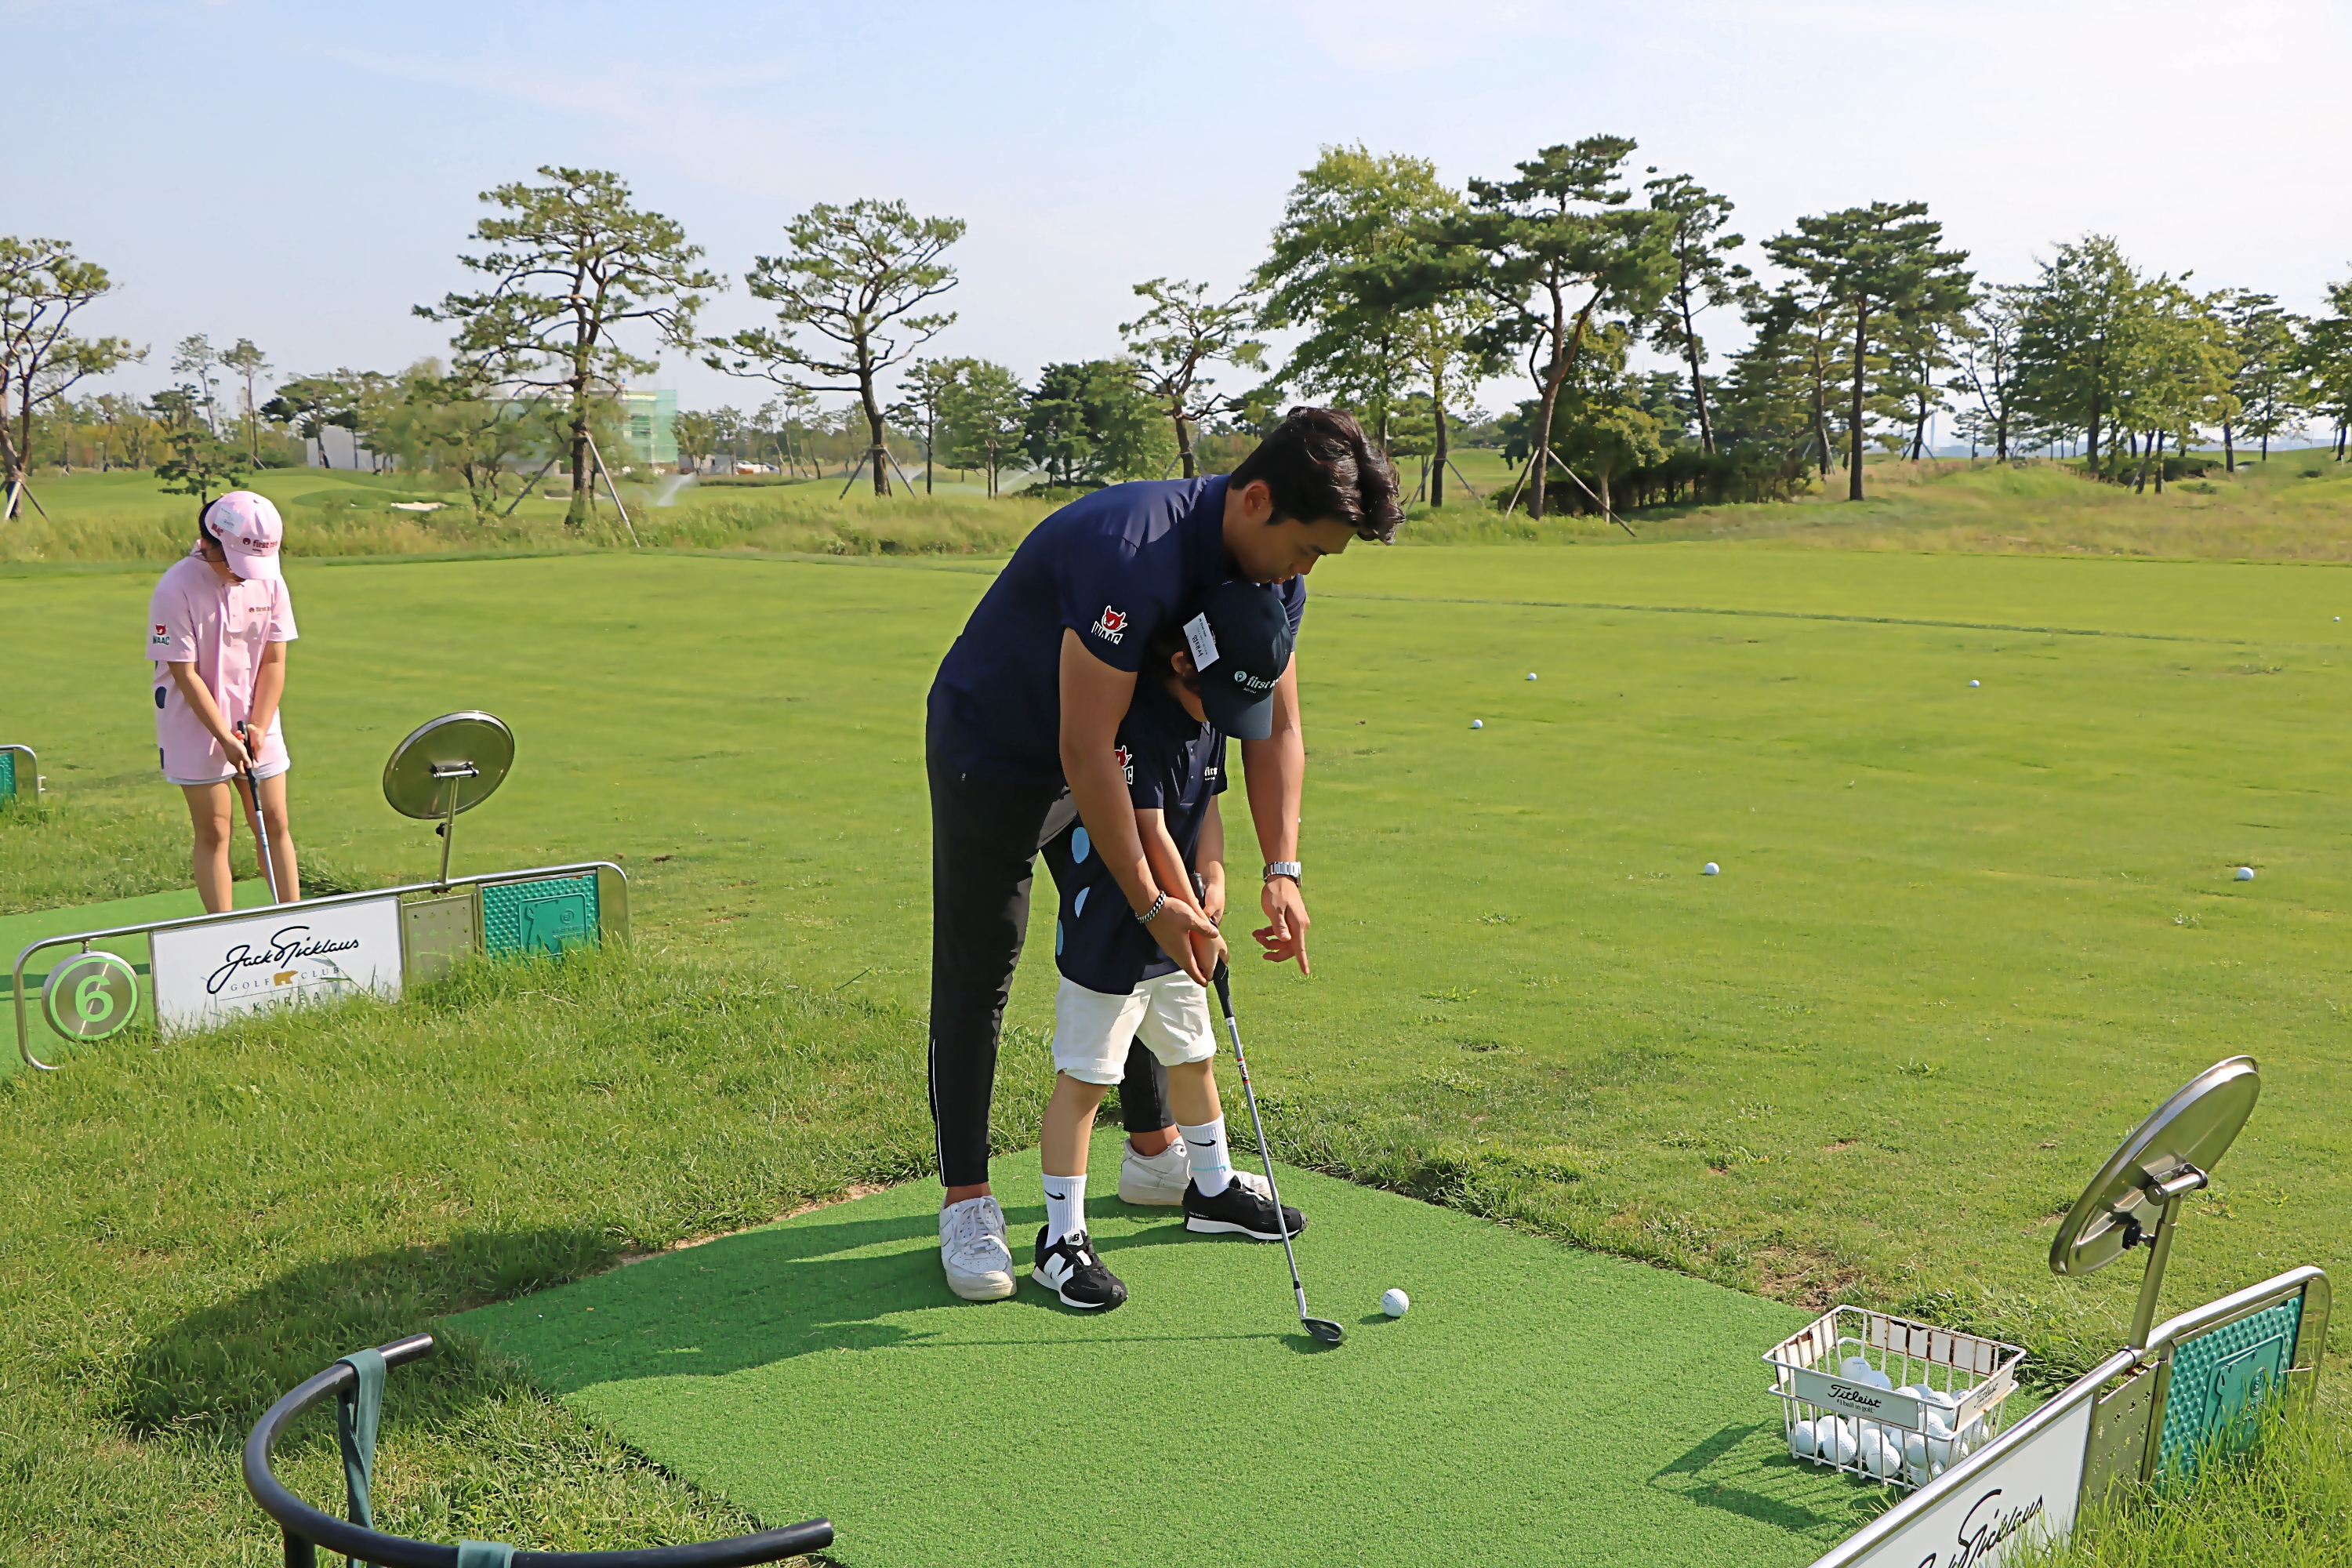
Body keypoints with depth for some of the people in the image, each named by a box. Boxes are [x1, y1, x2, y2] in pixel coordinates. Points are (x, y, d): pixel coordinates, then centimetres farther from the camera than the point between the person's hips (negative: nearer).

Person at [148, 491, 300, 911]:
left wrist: (258, 727, -8)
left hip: (256, 723, 4)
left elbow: (274, 661, 0)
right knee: (213, 833, 0)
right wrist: (225, 737, -16)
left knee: (275, 824, 6)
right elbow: (185, 674, -15)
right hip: (196, 726, -4)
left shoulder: (269, 581, -4)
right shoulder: (176, 589, -17)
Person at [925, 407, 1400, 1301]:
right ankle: (965, 1200, 5)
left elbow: (1275, 727, -3)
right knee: (976, 974, -5)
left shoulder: (1270, 576, -11)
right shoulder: (1133, 554, -37)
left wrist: (1282, 869, -14)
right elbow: (1084, 752, -36)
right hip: (991, 753, -8)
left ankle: (1156, 1150, 31)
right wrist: (1149, 899, -30)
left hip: (1108, 763, 8)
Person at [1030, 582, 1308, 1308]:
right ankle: (1061, 1237, 6)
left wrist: (1212, 879, -5)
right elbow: (1150, 832, -23)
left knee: (1194, 1056, 21)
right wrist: (1197, 923, -16)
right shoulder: (1133, 717, -23)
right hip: (1109, 932, -9)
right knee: (1084, 1077, -3)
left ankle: (1213, 1190, 40)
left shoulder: (1209, 712, 5)